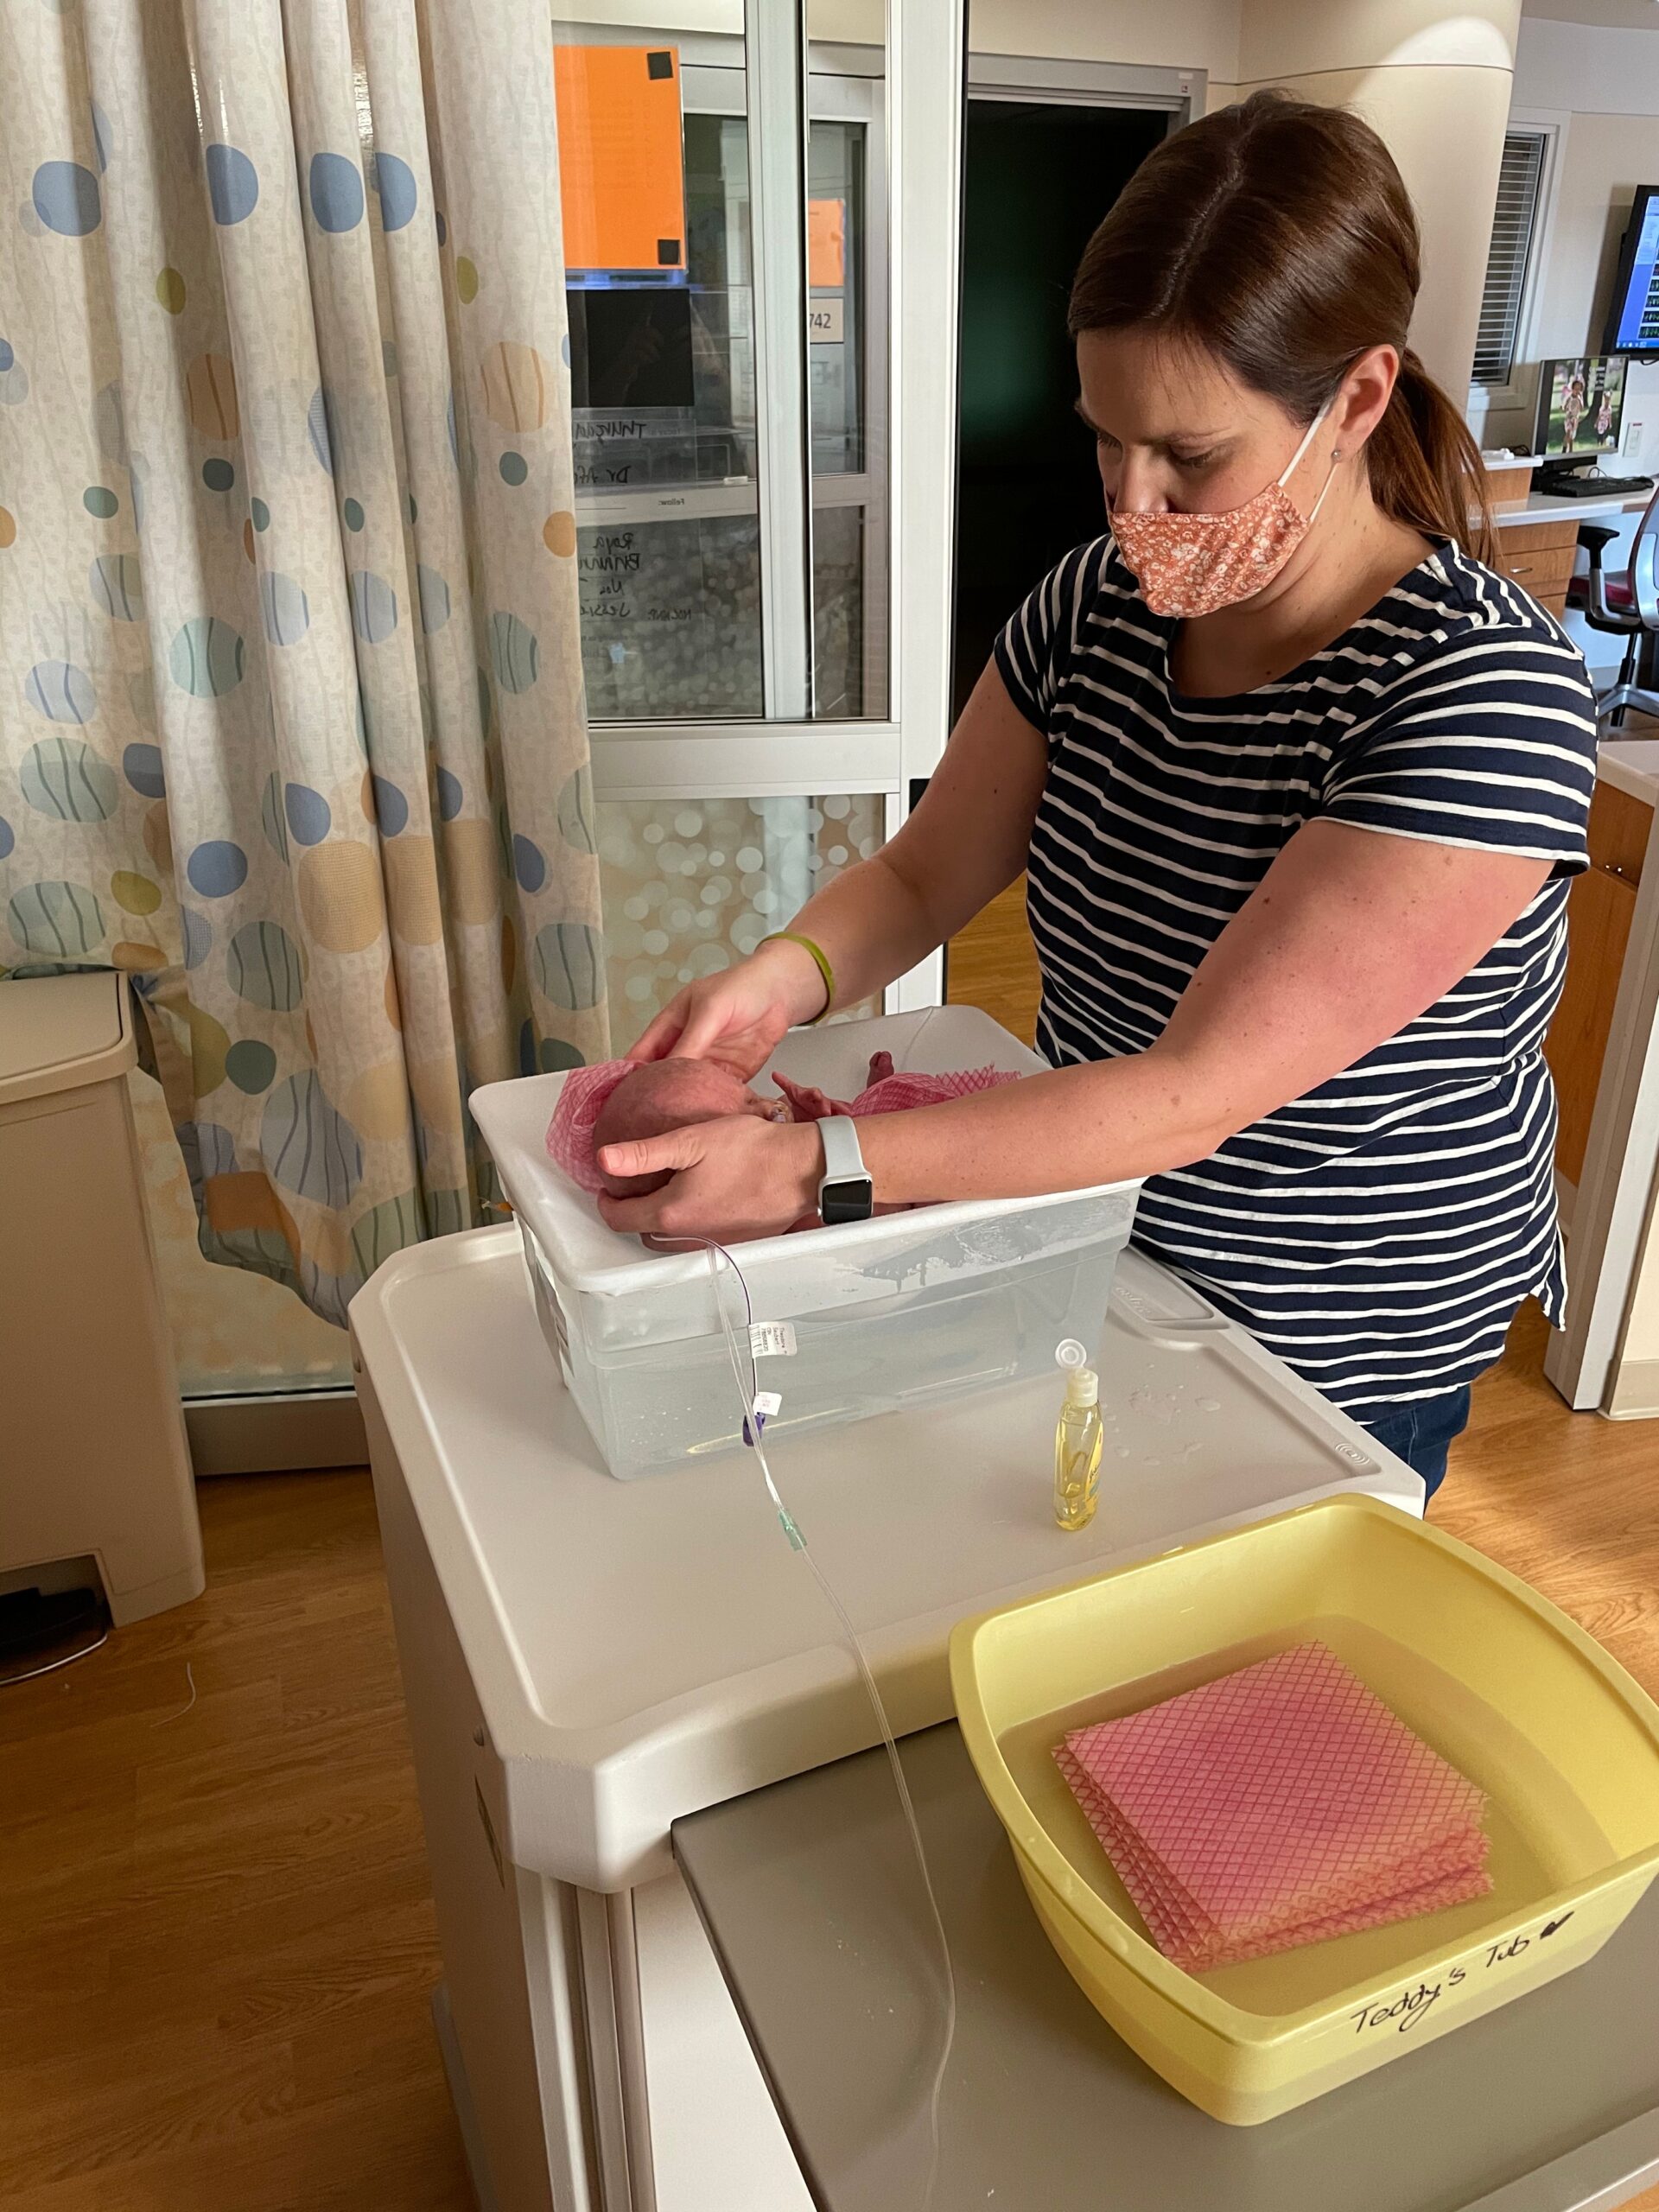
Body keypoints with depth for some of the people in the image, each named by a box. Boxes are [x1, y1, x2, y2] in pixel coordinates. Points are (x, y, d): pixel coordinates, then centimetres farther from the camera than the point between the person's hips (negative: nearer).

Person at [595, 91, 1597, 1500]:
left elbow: (1205, 1090, -33)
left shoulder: (1487, 695, -29)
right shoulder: (1098, 602, -9)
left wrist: (811, 1169, -38)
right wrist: (780, 980, -25)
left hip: (1332, 1364, -5)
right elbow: (925, 875, -3)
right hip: (1090, 1253, 5)